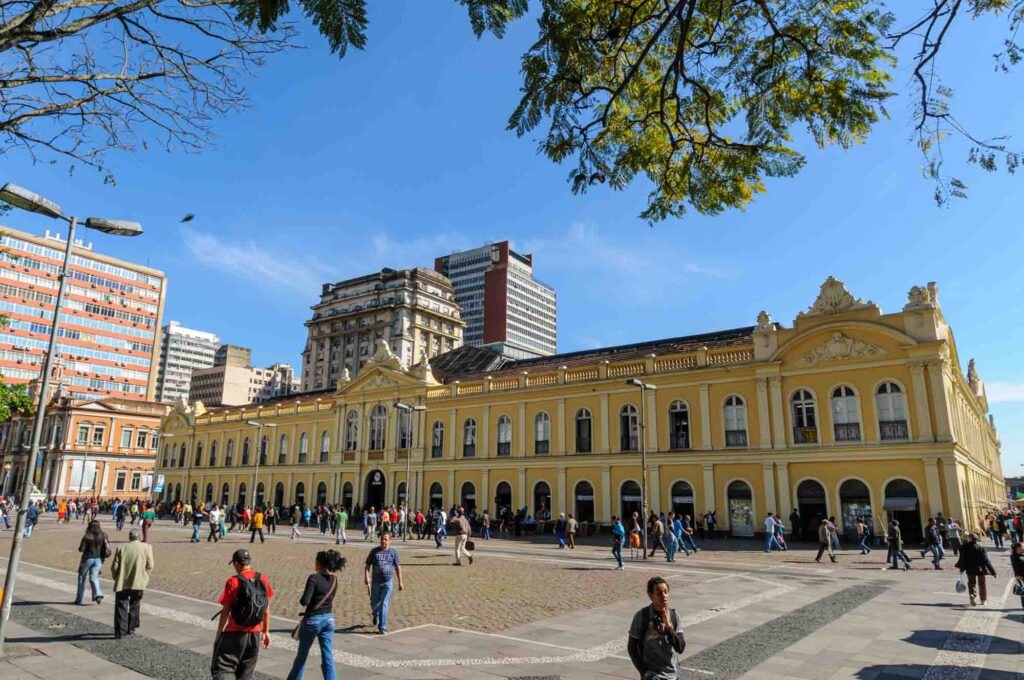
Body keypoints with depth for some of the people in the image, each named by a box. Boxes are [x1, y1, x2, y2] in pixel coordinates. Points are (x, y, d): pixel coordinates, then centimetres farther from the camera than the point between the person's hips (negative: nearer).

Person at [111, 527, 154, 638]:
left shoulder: (121, 548, -1)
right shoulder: (146, 547, -3)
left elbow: (114, 566, -1)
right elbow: (150, 565, -4)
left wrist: (116, 578, 15)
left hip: (122, 583, 0)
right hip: (138, 582, 0)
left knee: (121, 608, 7)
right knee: (134, 606, 18)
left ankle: (120, 632, 4)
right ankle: (131, 628, 24)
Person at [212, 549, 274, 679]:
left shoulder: (233, 581, -12)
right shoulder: (263, 580, 1)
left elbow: (225, 611, -9)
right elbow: (266, 609, 6)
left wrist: (218, 634, 3)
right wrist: (266, 632, 14)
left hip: (235, 634, -4)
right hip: (255, 634, 5)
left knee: (221, 669, 4)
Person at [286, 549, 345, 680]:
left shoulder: (314, 578, -17)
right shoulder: (334, 579, 2)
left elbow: (305, 601, -21)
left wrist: (301, 600, -2)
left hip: (313, 619, -5)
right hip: (329, 619, 5)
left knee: (302, 655, 18)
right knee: (328, 658, 6)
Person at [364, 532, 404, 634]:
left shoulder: (393, 552, 1)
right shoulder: (374, 551, 2)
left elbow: (398, 567, 5)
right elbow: (368, 565, 3)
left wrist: (400, 581, 4)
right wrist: (366, 577, -13)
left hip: (388, 581, -2)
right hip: (376, 581, 2)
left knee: (384, 605, -6)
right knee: (374, 603, 13)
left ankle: (382, 627, 0)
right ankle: (375, 615, 46)